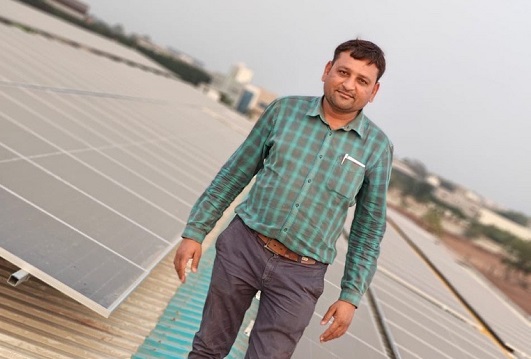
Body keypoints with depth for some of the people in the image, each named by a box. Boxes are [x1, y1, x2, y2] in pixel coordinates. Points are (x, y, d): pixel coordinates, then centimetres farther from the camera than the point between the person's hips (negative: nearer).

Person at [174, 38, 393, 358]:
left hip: (300, 275, -1)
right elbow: (235, 173, 4)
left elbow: (369, 228, 4)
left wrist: (351, 296, 0)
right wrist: (195, 232, 3)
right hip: (242, 246, 1)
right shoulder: (285, 110, -1)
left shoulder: (377, 147, -2)